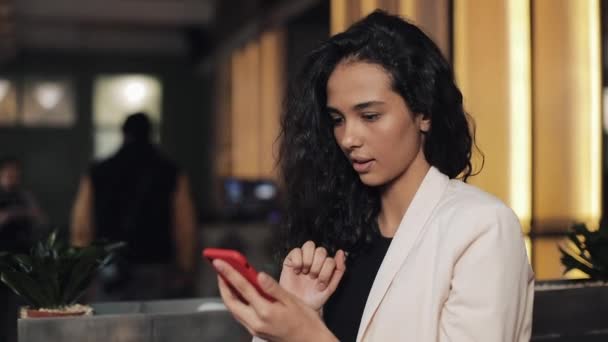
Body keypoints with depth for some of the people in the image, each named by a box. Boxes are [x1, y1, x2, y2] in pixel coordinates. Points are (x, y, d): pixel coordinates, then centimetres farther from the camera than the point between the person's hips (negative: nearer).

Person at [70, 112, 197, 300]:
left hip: (109, 273, 2)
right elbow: (185, 230, -5)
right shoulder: (171, 174, 0)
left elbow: (81, 230, 4)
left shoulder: (97, 174, 5)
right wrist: (185, 271, 4)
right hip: (156, 273, -2)